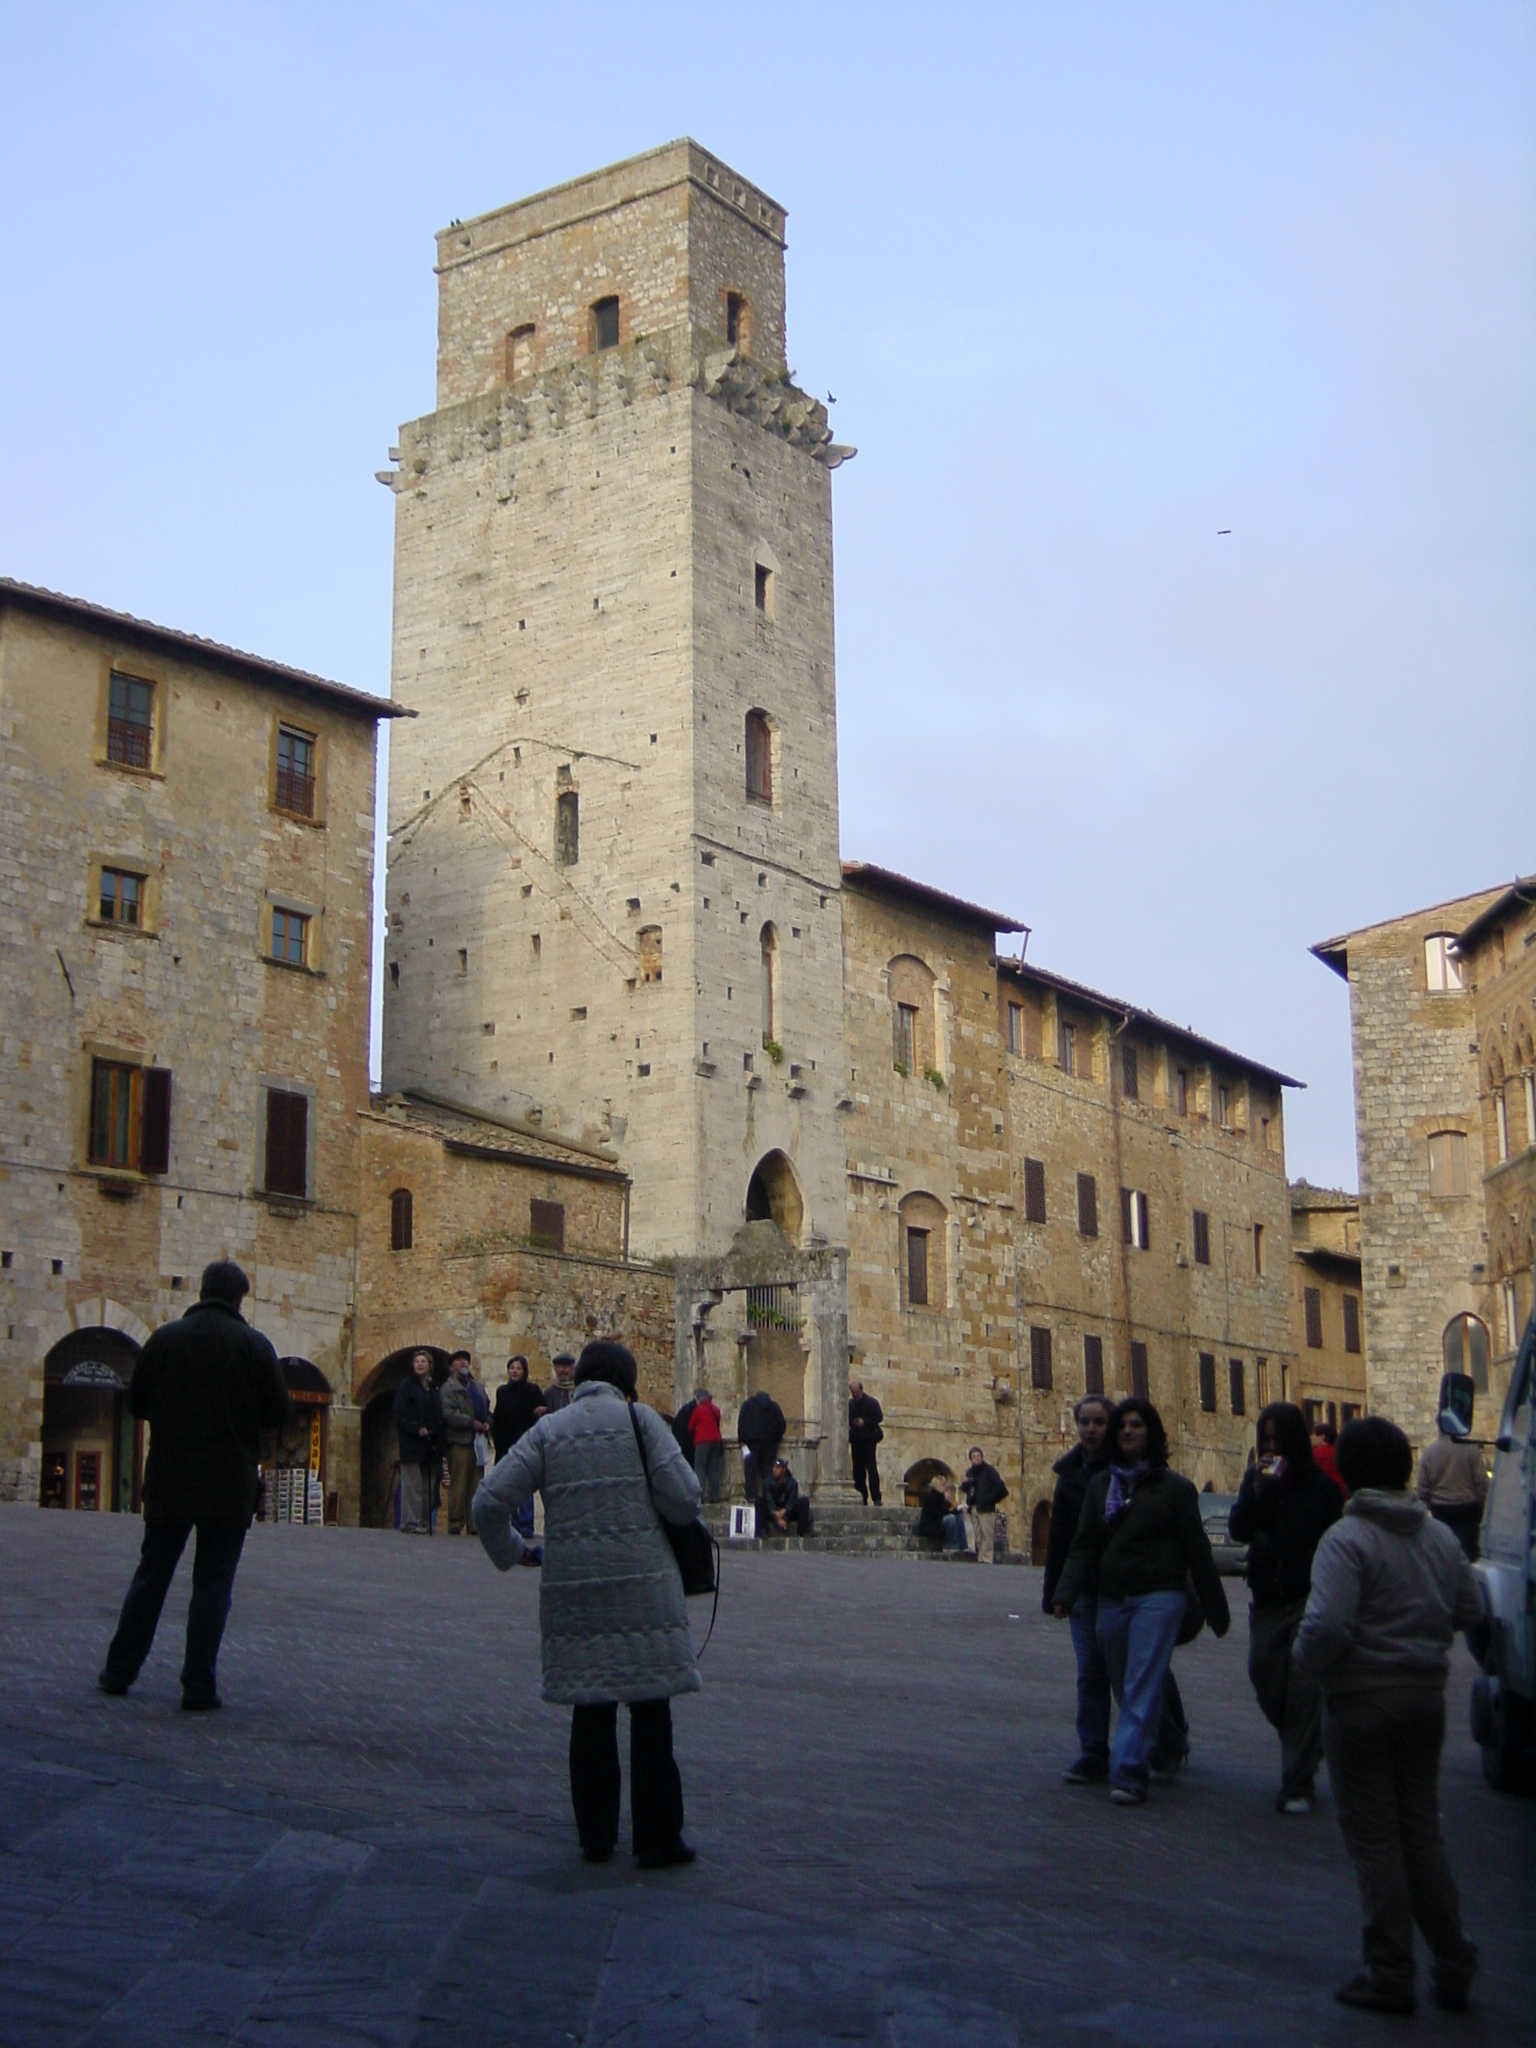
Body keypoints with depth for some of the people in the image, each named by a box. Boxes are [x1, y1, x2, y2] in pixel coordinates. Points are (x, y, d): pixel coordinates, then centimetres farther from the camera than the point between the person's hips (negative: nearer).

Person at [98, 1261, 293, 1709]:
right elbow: (280, 1414, -4)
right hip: (229, 1486, -2)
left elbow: (137, 1404, 6)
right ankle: (199, 1686, 3)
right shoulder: (255, 1345, -7)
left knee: (151, 1575, 16)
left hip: (168, 1481, 3)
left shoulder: (164, 1339, -1)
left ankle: (119, 1670, 23)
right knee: (213, 1583, 4)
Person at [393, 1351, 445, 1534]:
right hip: (412, 1444, -6)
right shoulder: (406, 1385, 0)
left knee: (427, 1487, 6)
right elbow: (400, 1414, -7)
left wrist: (437, 1438, 6)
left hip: (430, 1444, 6)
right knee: (412, 1485, -7)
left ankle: (424, 1523, 9)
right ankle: (410, 1523, -5)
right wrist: (417, 1429, -19)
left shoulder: (433, 1387, 17)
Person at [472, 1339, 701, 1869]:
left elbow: (489, 1502, 2)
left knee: (590, 1711, 13)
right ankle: (658, 1838, 8)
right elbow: (682, 1497, -8)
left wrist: (509, 1553, 19)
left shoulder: (548, 1430, 10)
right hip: (641, 1585, -3)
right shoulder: (639, 1419, 2)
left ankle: (595, 1835, 19)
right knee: (650, 1711, 5)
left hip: (572, 1587, 3)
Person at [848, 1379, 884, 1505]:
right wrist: (848, 1426, -2)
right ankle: (861, 1497, 9)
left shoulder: (871, 1402, -2)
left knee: (871, 1468, -10)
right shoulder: (850, 1403, 13)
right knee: (858, 1470, 3)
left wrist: (865, 1421, -16)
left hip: (868, 1439, -5)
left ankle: (876, 1498, -12)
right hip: (855, 1440, 5)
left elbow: (879, 1417, -7)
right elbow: (848, 1419, 20)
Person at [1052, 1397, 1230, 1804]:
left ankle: (1130, 1773, -15)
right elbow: (1083, 1545, 5)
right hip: (1111, 1599, 5)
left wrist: (1216, 1610, 4)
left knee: (1143, 1685, -12)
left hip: (1158, 1596, -4)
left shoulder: (1174, 1488, 1)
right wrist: (1065, 1594, -9)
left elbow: (1197, 1550, 3)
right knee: (1125, 1688, 10)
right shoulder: (1099, 1484, 11)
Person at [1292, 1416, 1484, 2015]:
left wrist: (1306, 1662, -8)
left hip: (1362, 1700, -6)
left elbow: (1327, 1624, -27)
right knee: (1421, 1830, 17)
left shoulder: (1346, 1538, -17)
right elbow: (1471, 1611, 10)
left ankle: (1390, 1975, 9)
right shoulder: (1440, 1536, 4)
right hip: (1426, 1695, 6)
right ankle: (1452, 1965, 19)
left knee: (1373, 1837, 4)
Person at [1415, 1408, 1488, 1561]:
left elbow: (1422, 1486, -1)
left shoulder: (1430, 1452, -4)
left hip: (1440, 1508, 2)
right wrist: (1481, 1505, 5)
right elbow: (1481, 1481, -7)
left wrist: (1427, 1505, 13)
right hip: (1467, 1507, -2)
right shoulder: (1471, 1449, -10)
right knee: (1467, 1548, 1)